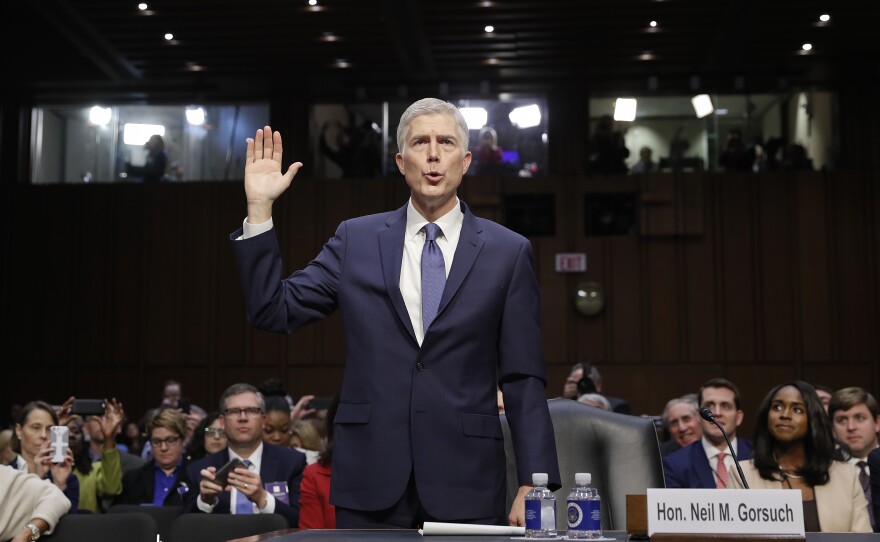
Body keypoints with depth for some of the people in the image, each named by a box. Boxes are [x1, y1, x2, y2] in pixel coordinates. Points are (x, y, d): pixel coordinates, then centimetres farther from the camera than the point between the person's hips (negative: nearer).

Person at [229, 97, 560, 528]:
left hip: (465, 488, -1)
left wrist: (533, 484, -6)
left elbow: (523, 379, 1)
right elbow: (272, 311, 3)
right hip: (370, 486, 1)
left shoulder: (508, 252, 2)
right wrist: (259, 208, -4)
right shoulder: (356, 240, 7)